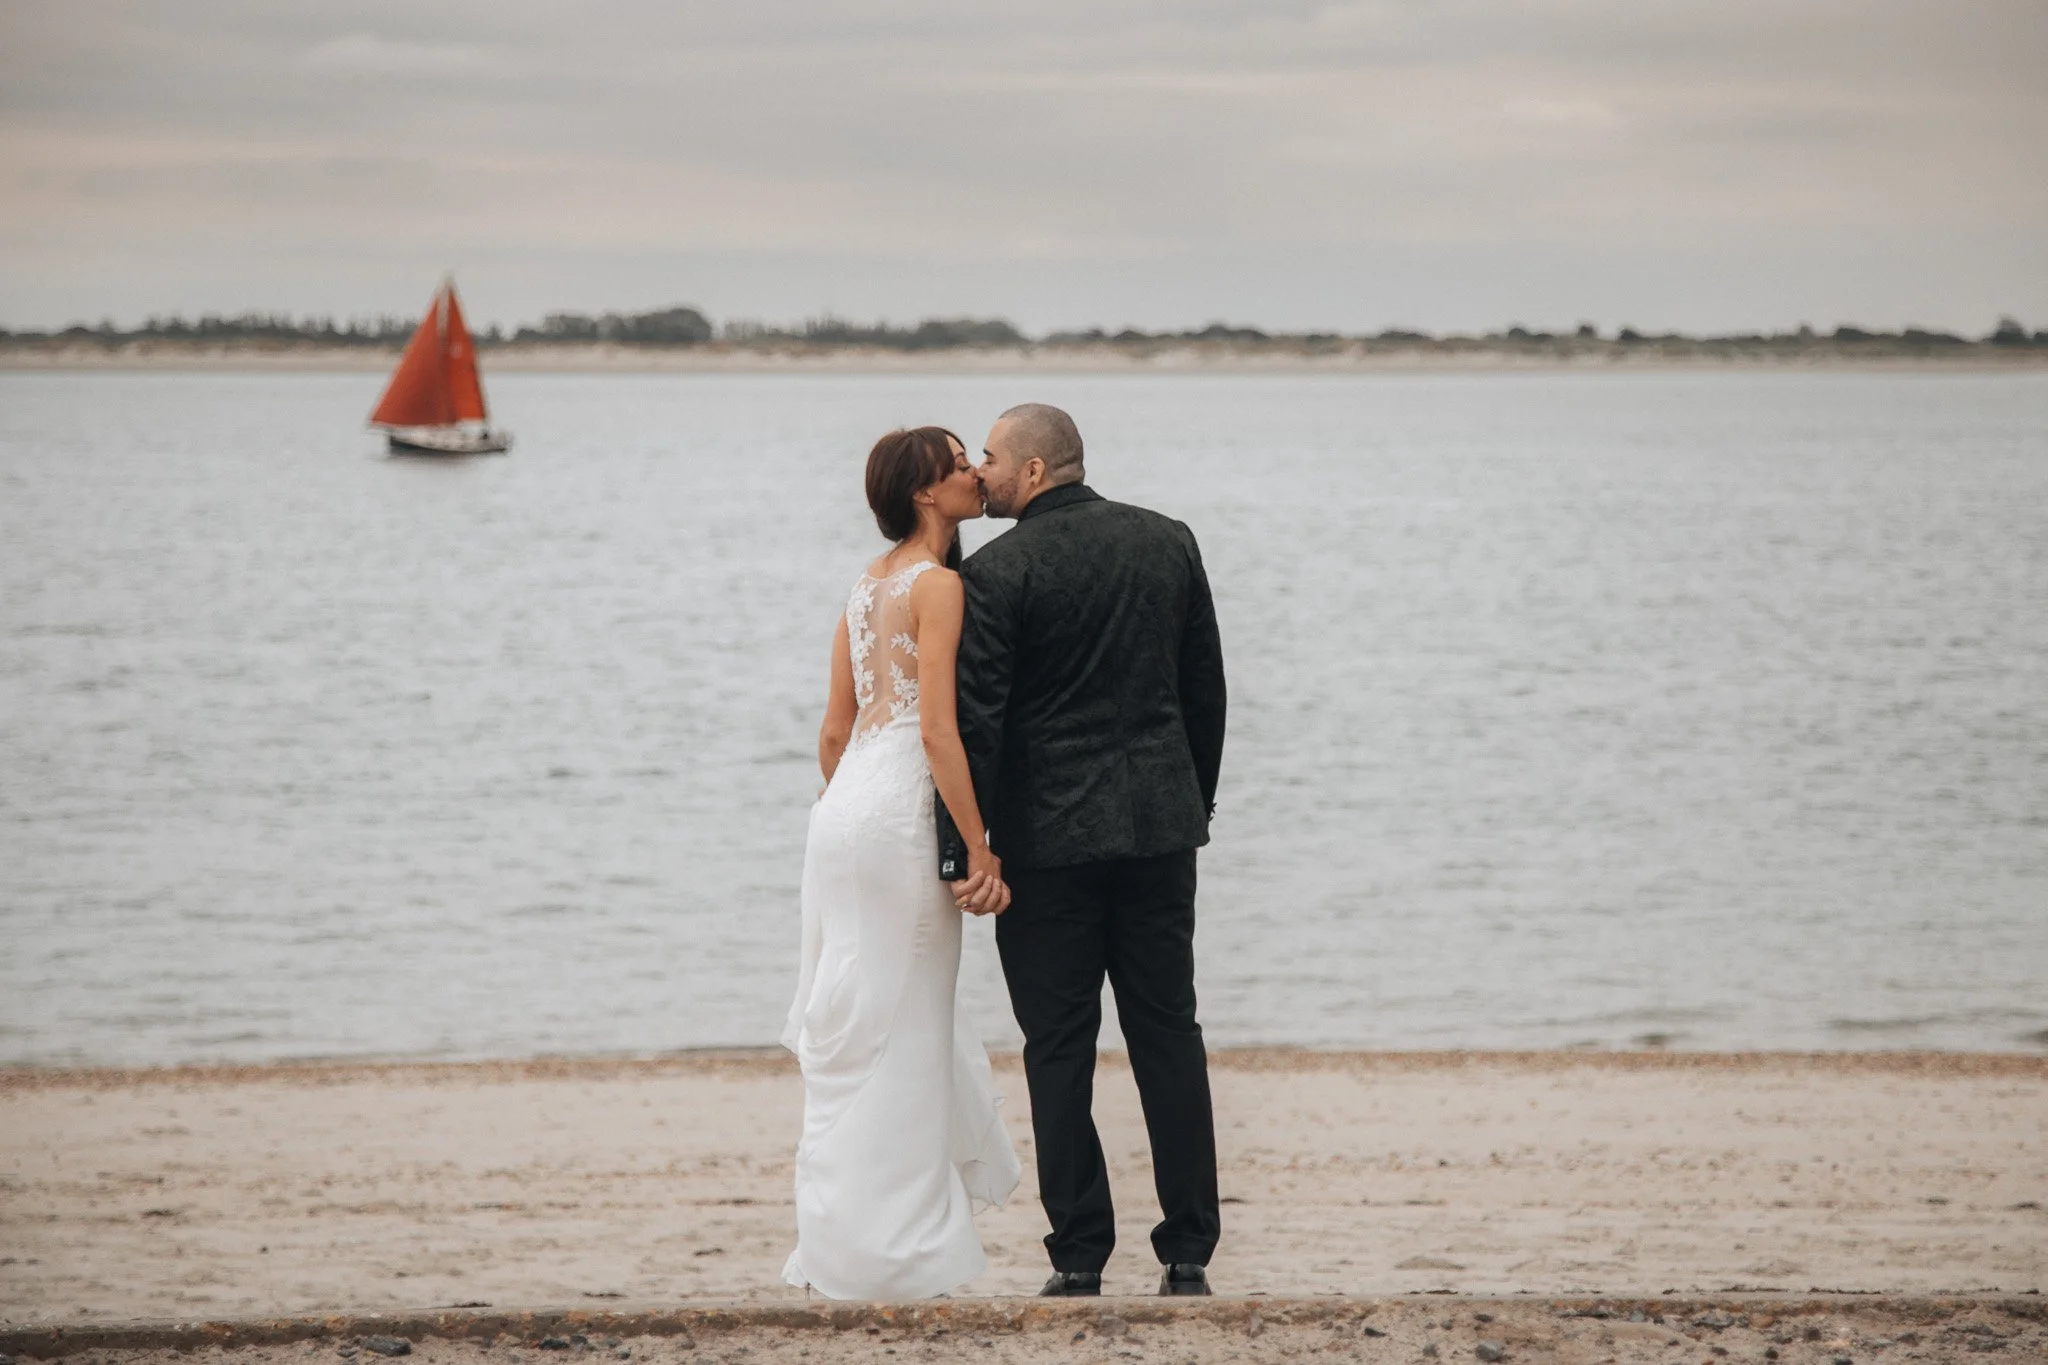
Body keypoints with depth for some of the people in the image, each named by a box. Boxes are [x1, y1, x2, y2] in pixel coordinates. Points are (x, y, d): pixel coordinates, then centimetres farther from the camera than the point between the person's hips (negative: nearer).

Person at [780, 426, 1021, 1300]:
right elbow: (938, 729, -18)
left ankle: (843, 1243, 18)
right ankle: (881, 1255, 1)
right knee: (895, 1035, -3)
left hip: (846, 807, 9)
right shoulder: (936, 585, -11)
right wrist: (979, 849, -17)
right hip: (902, 812, -9)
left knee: (857, 1031, 13)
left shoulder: (867, 587, 15)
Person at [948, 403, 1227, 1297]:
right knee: (1168, 1036, 8)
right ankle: (1188, 1252, 7)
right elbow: (1206, 689, 11)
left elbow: (976, 719, -11)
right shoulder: (1168, 543, 6)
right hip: (1161, 824, 4)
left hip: (1047, 831, -4)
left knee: (1059, 1047, 2)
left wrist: (969, 849, -8)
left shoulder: (998, 571, -9)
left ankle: (1080, 1257, 3)